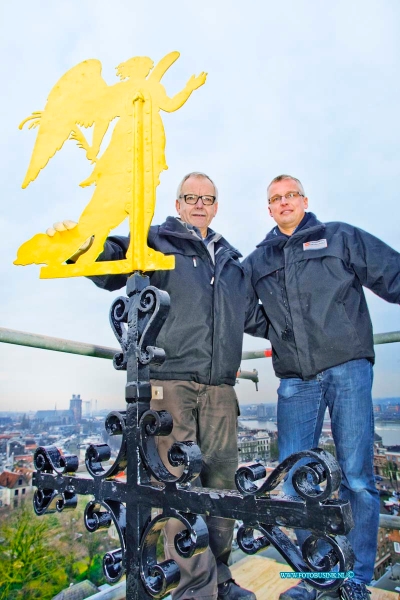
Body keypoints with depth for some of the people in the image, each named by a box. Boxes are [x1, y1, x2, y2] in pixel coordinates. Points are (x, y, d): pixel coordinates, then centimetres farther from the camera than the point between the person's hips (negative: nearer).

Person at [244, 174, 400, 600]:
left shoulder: (341, 238, 10)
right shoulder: (257, 262, 17)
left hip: (347, 369, -2)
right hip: (295, 381, 3)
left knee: (356, 477, 1)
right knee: (294, 481, 4)